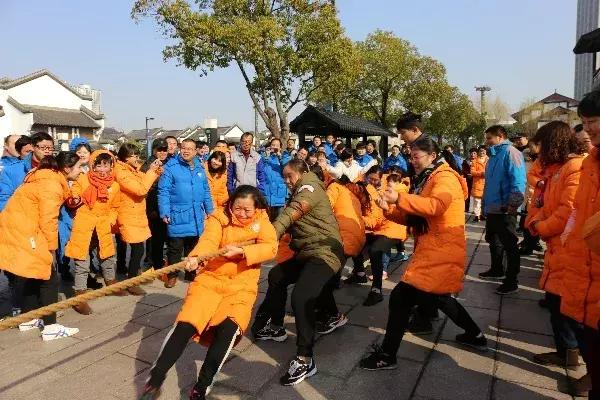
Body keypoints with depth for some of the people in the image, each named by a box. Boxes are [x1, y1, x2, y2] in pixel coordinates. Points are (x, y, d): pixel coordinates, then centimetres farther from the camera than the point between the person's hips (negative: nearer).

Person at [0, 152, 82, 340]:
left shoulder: (48, 178, 12)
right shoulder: (51, 185, -18)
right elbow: (48, 220, -19)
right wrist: (51, 248, -10)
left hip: (16, 230, 10)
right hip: (22, 234, -10)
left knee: (33, 277, 19)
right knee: (48, 279, -4)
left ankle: (28, 319, 30)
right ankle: (50, 327, 0)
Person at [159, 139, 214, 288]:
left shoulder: (199, 168, 9)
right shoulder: (170, 166, -8)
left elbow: (206, 190, 14)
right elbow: (163, 191, -11)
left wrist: (209, 209, 12)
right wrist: (164, 213, -16)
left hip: (196, 216, 5)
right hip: (177, 215, -5)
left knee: (193, 247, 16)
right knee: (175, 248, 5)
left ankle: (191, 272, 30)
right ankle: (172, 275, 22)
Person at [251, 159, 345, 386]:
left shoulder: (309, 187, -7)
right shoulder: (299, 194, 24)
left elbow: (291, 214, -24)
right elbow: (291, 222, 10)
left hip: (324, 252, -11)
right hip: (308, 252, 11)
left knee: (300, 297, -26)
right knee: (276, 275, 22)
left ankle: (305, 360, -19)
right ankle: (275, 327, 35)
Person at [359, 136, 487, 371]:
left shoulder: (445, 177, -11)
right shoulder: (427, 180, 18)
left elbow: (435, 205, -32)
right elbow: (412, 217, 13)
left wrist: (399, 198, -34)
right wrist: (389, 209, -5)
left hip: (441, 251, -11)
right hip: (433, 250, 11)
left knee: (401, 297, -13)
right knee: (439, 297, 25)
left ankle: (387, 355, -3)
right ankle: (475, 335, 43)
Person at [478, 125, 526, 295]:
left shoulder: (510, 152, -14)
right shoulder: (494, 155, 15)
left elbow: (518, 181, -22)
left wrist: (513, 204, -26)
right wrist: (486, 202, 21)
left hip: (504, 209, -10)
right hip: (492, 208, 10)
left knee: (509, 245, 0)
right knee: (493, 241, 21)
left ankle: (511, 281, 8)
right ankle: (497, 270, 37)